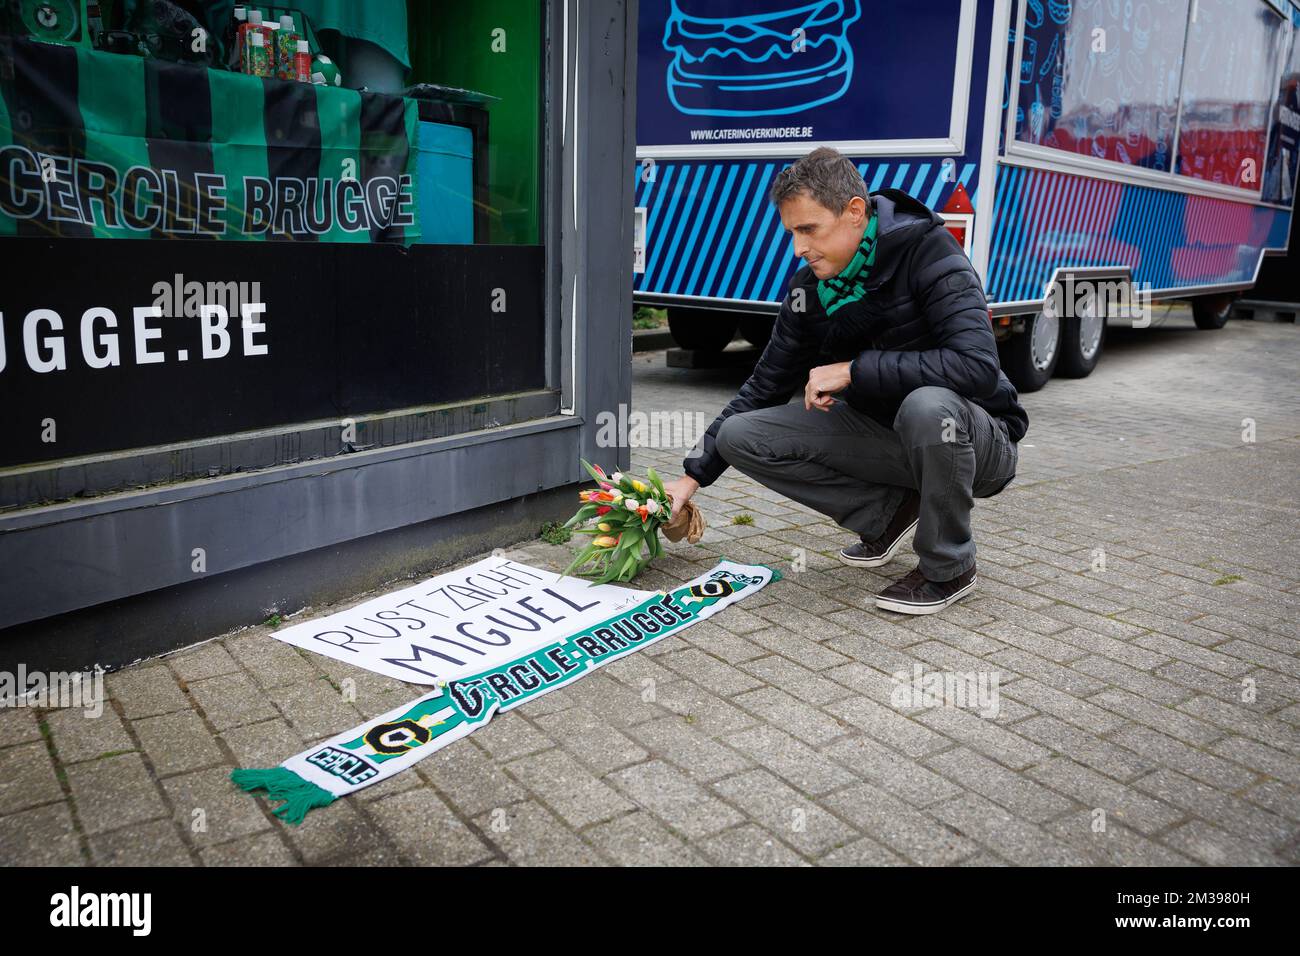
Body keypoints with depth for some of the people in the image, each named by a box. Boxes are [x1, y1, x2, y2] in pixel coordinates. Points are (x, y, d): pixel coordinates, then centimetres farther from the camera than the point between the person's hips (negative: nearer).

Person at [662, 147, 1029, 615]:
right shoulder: (808, 288, -3)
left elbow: (979, 367, -34)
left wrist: (852, 371, -29)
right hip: (883, 434, 6)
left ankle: (948, 569, -14)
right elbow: (764, 387, 4)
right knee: (740, 435, -8)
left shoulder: (926, 251, -21)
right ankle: (889, 514, 5)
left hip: (979, 440, -5)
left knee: (928, 405, -42)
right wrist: (693, 475, -2)